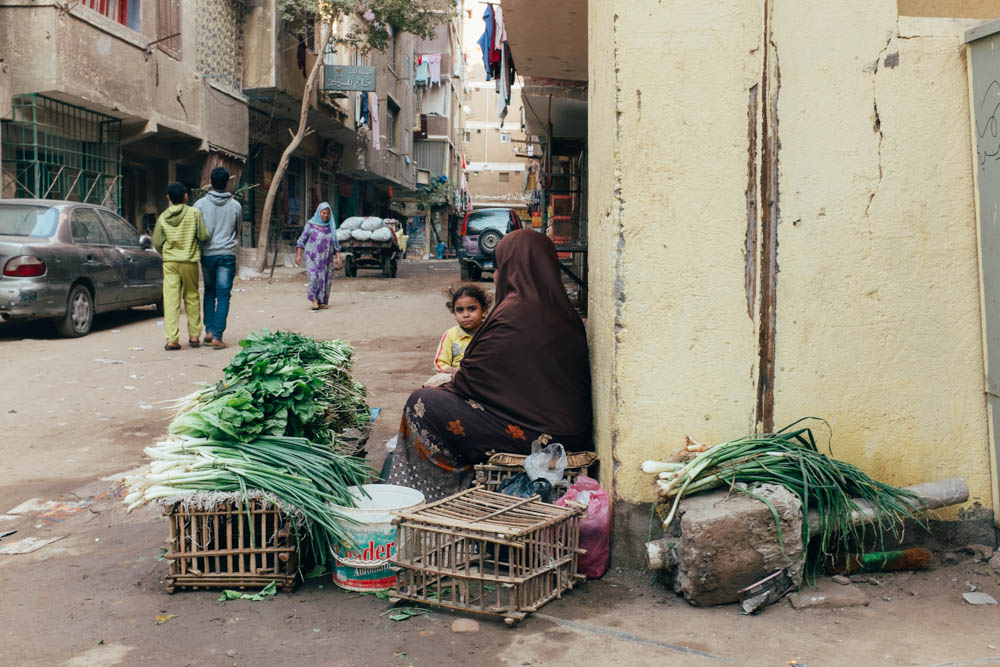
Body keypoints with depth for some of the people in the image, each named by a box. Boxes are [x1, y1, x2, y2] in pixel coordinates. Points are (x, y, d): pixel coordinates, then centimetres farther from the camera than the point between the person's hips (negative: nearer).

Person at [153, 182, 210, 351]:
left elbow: (157, 243, 2)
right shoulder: (194, 213, -5)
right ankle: (194, 336, 18)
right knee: (192, 298, 13)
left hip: (170, 261, 1)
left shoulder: (163, 217, 0)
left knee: (171, 300, -1)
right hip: (190, 261, -1)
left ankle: (172, 339, -7)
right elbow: (204, 236, -7)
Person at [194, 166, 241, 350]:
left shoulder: (200, 204, -2)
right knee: (223, 295, 0)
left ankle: (209, 331, 10)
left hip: (207, 254, 1)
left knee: (209, 292, 17)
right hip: (227, 253, -1)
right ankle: (217, 336, -6)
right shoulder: (235, 206, 1)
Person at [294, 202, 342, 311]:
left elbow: (335, 243, 13)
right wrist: (298, 255, -5)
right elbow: (302, 240, 1)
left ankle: (323, 301, 11)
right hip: (313, 257, -4)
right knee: (314, 277, -15)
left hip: (327, 257, 4)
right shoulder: (311, 224, -1)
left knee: (326, 279, 2)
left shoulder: (330, 226, 9)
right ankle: (314, 300, -10)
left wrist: (338, 257, 4)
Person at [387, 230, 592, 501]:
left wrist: (445, 384, 12)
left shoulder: (514, 313, -16)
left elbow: (473, 379, -10)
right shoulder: (565, 314, 8)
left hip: (532, 434, -9)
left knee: (421, 403, -2)